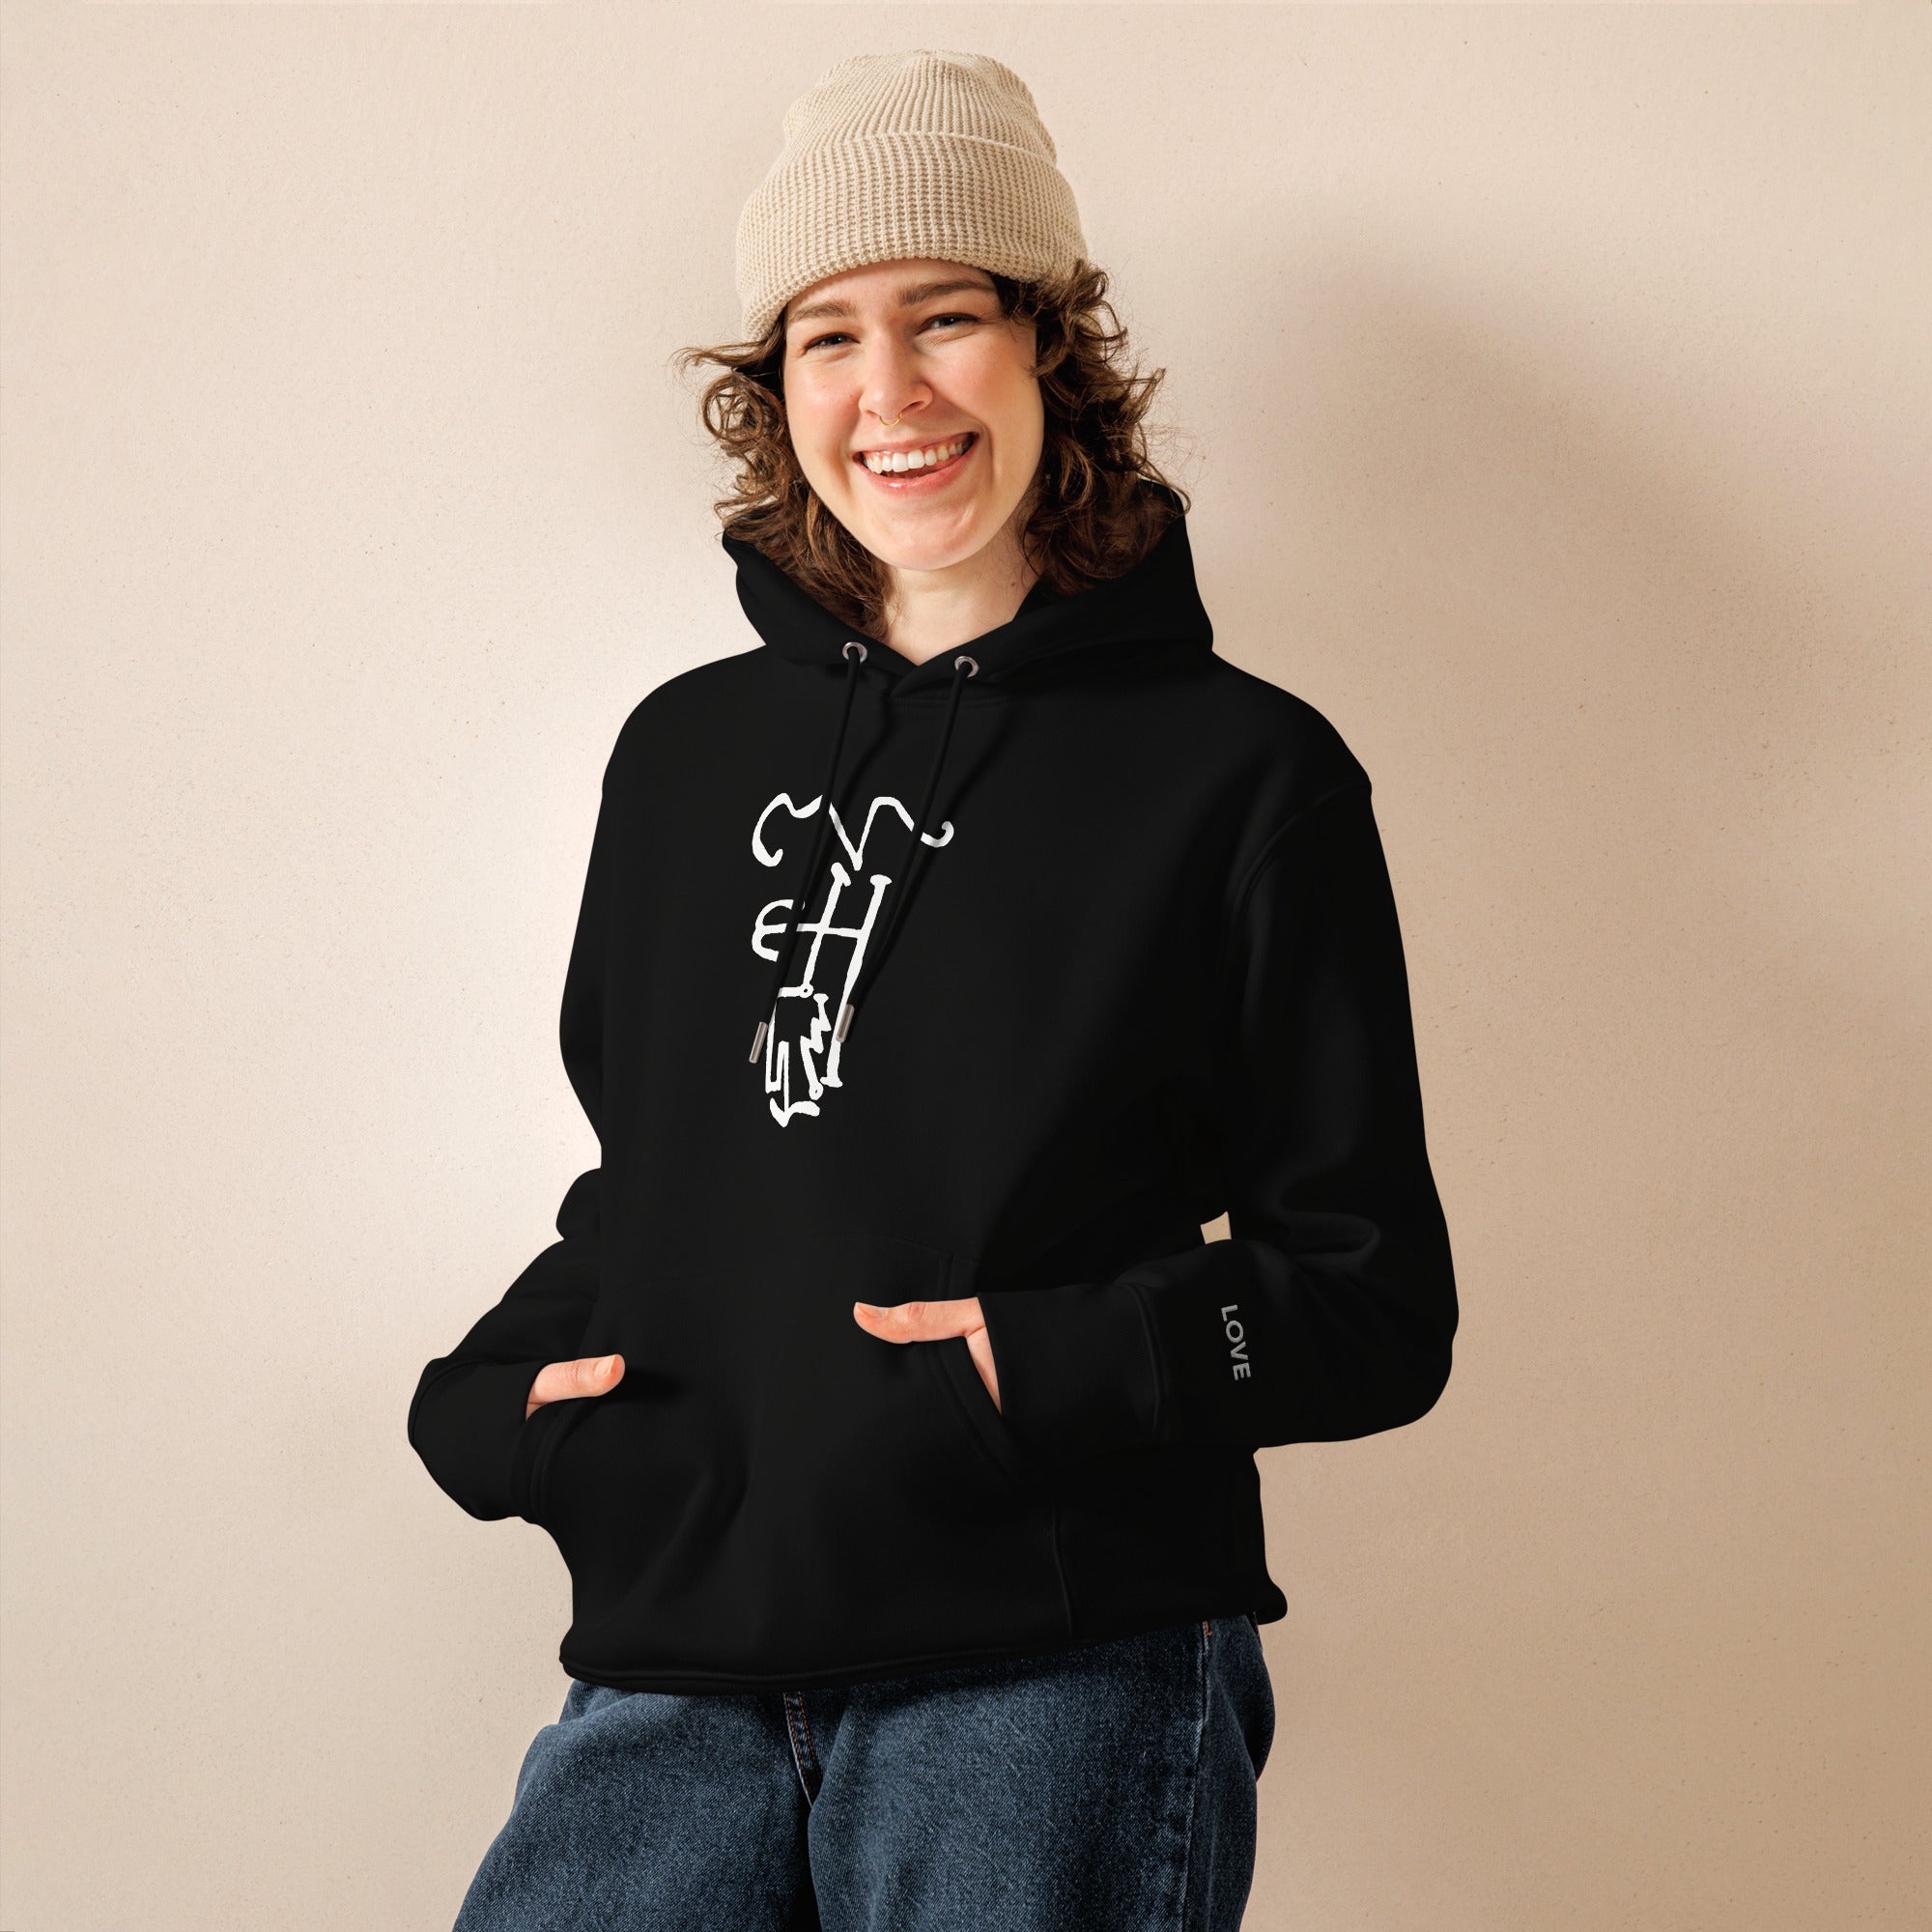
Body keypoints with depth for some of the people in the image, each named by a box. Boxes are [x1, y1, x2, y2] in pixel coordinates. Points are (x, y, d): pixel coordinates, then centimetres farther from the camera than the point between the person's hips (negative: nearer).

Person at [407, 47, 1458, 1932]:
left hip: (1056, 1678, -3)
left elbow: (1377, 1308, 1)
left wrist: (1050, 1372, -14)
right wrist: (487, 1396, 5)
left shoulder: (1242, 772, 1)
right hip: (677, 1674, 4)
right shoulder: (689, 751, 15)